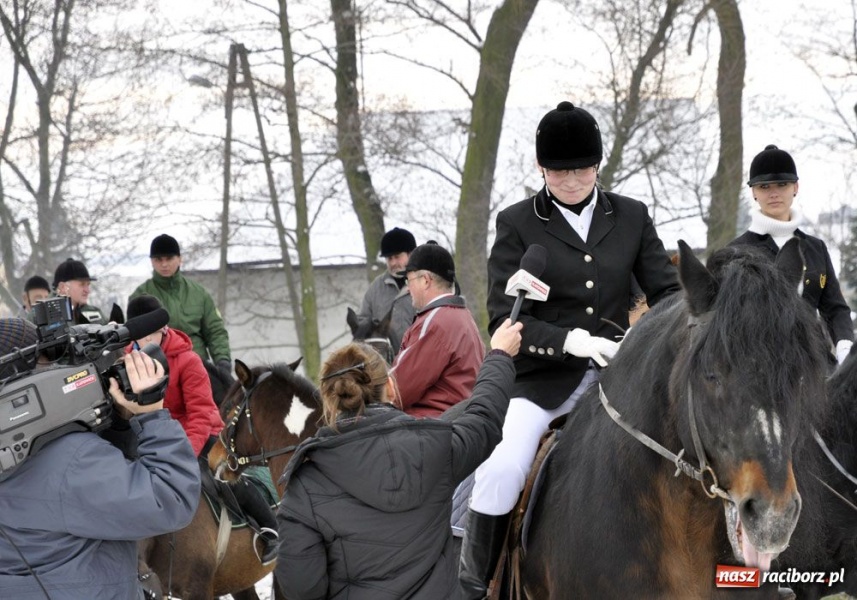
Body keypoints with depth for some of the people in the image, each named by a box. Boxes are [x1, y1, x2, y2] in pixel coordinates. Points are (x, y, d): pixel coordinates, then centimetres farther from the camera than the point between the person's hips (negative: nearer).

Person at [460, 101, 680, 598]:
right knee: (501, 470, -27)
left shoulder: (632, 217, 9)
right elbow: (504, 318, -5)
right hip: (544, 376, -3)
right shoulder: (517, 224, 1)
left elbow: (666, 288, 7)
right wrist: (570, 339, -22)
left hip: (618, 371, 3)